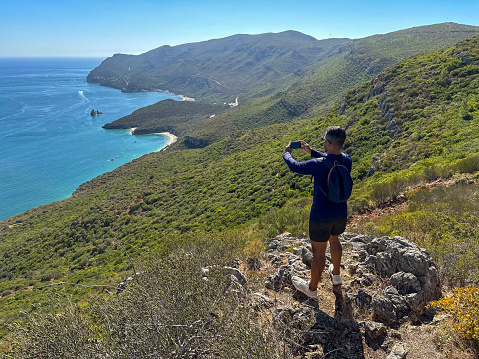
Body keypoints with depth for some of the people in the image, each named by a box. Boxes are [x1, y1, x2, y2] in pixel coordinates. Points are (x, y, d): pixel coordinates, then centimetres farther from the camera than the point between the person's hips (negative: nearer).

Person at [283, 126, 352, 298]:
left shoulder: (318, 166, -29)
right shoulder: (347, 161, -10)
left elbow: (295, 166, -12)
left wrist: (286, 154, 9)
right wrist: (311, 151, 16)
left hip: (321, 217, -6)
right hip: (341, 213, 6)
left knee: (318, 252, 11)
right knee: (334, 239, 31)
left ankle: (312, 288, 32)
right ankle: (336, 274, 53)